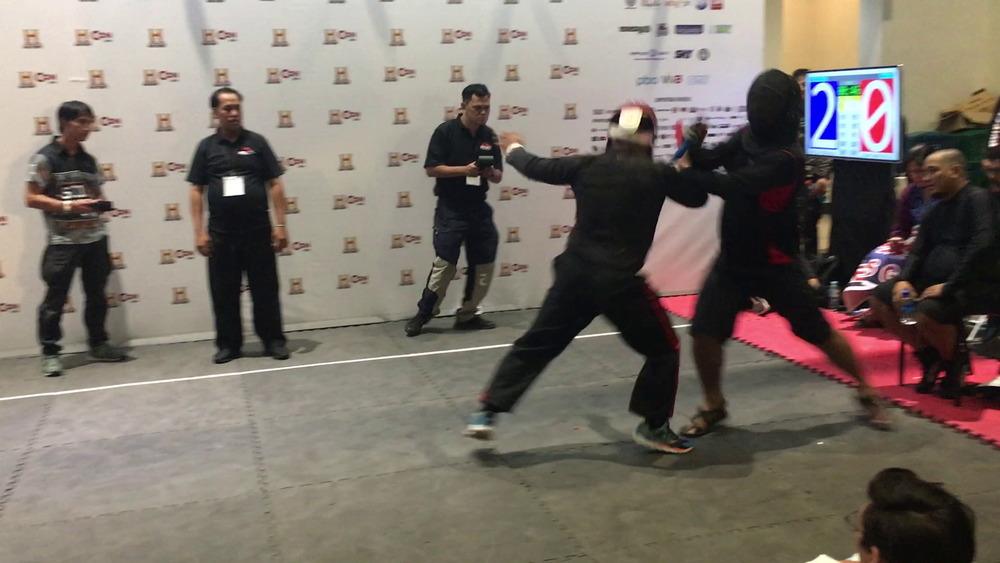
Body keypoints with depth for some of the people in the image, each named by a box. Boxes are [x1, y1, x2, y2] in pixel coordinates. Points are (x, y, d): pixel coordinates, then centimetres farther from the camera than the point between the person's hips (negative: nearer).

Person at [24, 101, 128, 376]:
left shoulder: (89, 160, 13)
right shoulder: (45, 158, -5)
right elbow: (31, 198, -9)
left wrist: (101, 203, -1)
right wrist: (68, 206, -18)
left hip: (96, 238, 6)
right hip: (63, 241, -5)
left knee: (97, 295, 13)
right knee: (55, 298, -2)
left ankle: (98, 343, 26)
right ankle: (50, 352, 8)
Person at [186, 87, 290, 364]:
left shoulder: (256, 142, 4)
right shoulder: (207, 147, 5)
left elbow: (274, 184, 3)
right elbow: (197, 190, 5)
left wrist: (280, 224, -4)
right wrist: (199, 231, -2)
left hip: (258, 228, -1)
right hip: (220, 231, 1)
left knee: (265, 288, 5)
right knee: (224, 291, 7)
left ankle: (274, 340, 14)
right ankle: (228, 344, 18)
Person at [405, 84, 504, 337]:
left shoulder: (489, 136, 6)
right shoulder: (445, 131, -8)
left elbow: (498, 176, 9)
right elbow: (432, 169, -11)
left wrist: (491, 173, -15)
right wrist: (464, 169, -22)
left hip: (479, 207, 5)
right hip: (450, 209, -5)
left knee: (484, 264, 7)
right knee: (444, 264, -7)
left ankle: (467, 315, 21)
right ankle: (423, 314, 7)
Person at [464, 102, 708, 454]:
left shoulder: (587, 166, 3)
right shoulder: (657, 174, -5)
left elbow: (538, 168, 16)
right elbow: (697, 197, 11)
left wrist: (514, 149, 37)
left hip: (574, 273, 4)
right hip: (620, 282, -4)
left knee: (535, 345, 14)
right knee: (664, 349, 16)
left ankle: (487, 413, 12)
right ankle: (653, 426, 19)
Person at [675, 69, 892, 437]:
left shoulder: (787, 158, -23)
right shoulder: (747, 137, 1)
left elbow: (735, 186, -33)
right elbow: (711, 163, -7)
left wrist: (689, 173, -22)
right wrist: (696, 148, -28)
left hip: (776, 265, -5)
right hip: (733, 260, 5)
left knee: (820, 333, 7)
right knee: (704, 333, -5)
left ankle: (866, 393, 30)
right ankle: (713, 407, 16)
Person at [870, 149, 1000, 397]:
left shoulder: (978, 199, -10)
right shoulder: (938, 208, 15)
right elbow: (919, 251, 14)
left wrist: (949, 286, -27)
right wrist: (904, 280, -6)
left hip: (976, 286, -9)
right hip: (936, 279, 9)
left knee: (927, 312, -36)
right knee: (880, 298, -3)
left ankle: (956, 360, -4)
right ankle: (931, 355, 6)